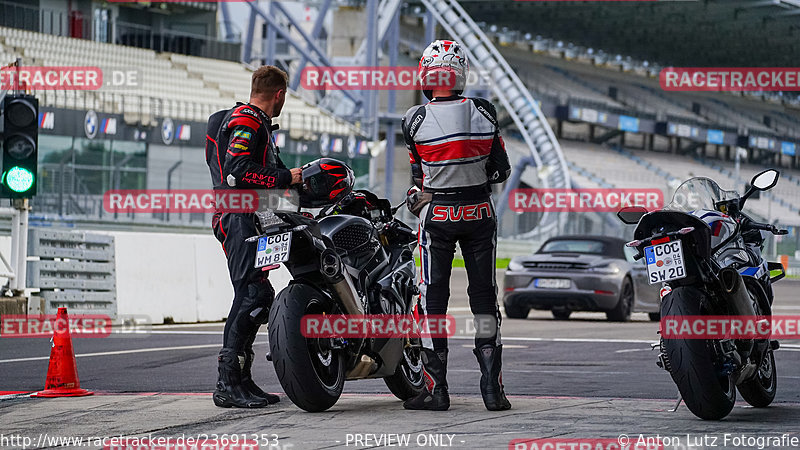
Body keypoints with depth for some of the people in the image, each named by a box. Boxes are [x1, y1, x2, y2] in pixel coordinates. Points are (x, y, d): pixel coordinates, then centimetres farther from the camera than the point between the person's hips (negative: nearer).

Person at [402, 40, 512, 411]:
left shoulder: (415, 121, -10)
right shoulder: (484, 113, -4)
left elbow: (418, 175, 5)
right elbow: (501, 171, 2)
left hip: (437, 214, -2)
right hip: (480, 212, 2)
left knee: (433, 299, 5)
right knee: (484, 297, 8)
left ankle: (435, 389, 4)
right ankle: (492, 388, 6)